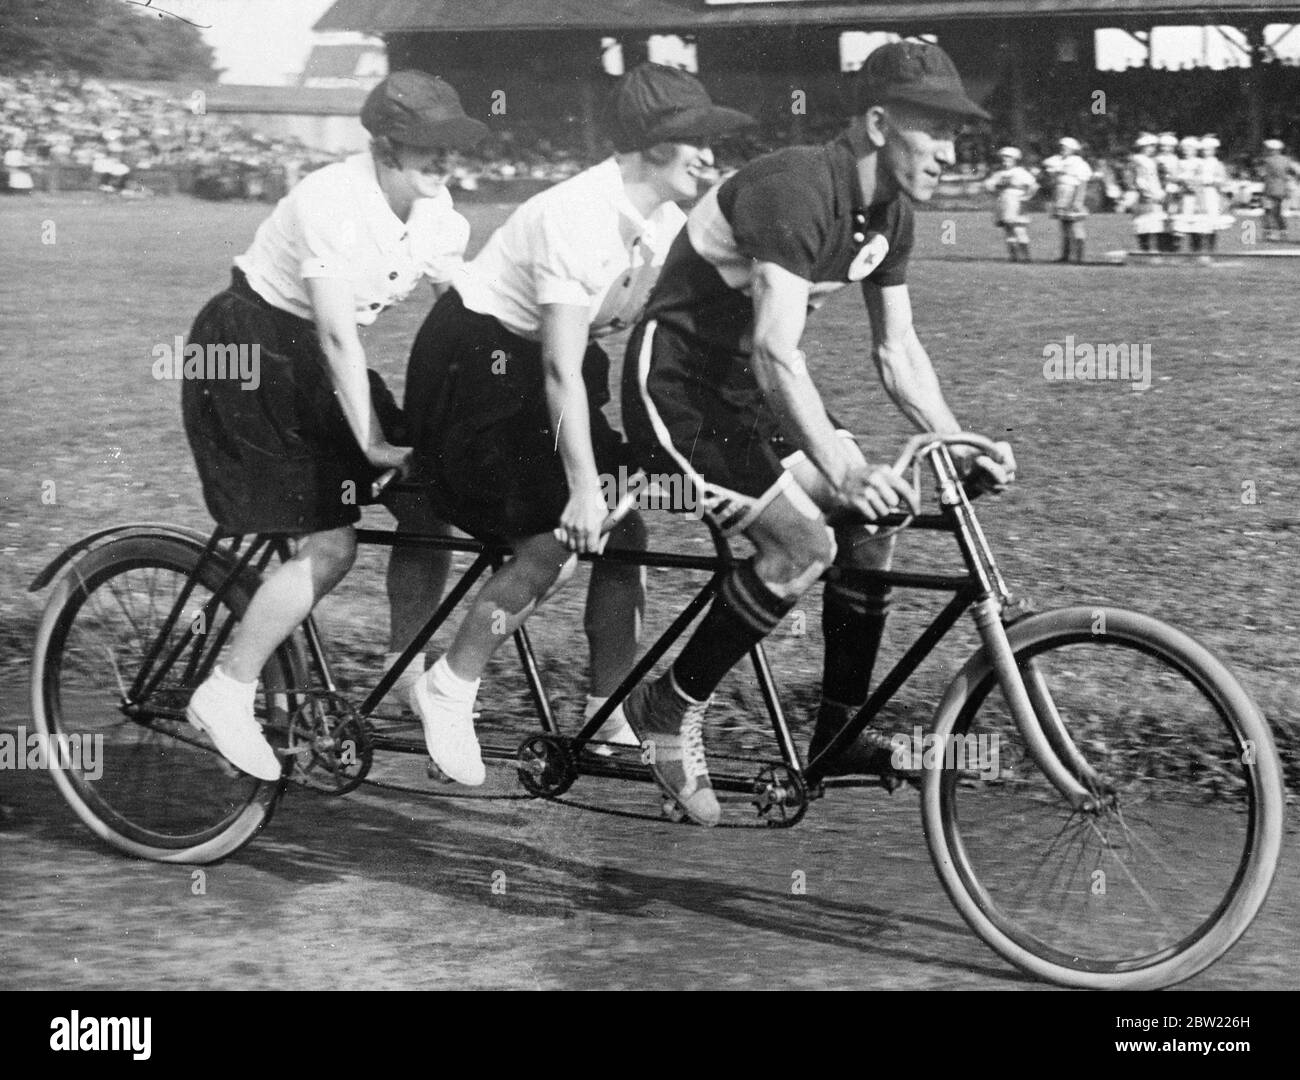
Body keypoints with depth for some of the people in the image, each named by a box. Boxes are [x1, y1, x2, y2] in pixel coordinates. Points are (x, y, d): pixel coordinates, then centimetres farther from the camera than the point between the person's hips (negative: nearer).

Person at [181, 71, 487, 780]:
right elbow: (337, 335, -28)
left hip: (309, 362, 8)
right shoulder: (332, 204, -27)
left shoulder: (435, 210, -3)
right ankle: (224, 696, -3)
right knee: (330, 547, -15)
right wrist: (370, 441, -29)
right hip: (246, 353, -8)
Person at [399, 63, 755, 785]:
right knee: (558, 540, -18)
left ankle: (607, 723, 5)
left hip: (540, 366, 8)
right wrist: (583, 487, -35)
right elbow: (562, 370, -31)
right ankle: (448, 690, -2)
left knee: (625, 530, -4)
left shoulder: (667, 221, -3)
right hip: (475, 364, -8)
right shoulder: (577, 218, -28)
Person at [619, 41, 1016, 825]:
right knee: (804, 542, -23)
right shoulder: (795, 193, -27)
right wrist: (840, 468, -46)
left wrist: (959, 445, -9)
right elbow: (776, 350, -37)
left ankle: (842, 732, 10)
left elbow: (898, 350, 6)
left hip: (744, 387, 9)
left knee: (869, 524, -2)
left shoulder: (889, 215, 1)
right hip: (674, 386, -9)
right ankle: (672, 708, -7)